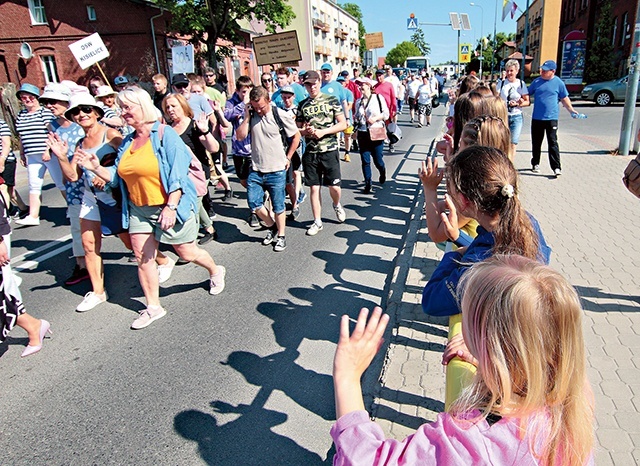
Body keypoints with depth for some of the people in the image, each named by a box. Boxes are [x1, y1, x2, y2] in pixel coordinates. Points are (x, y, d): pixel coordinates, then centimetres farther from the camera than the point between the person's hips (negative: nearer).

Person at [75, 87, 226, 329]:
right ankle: (153, 307, 20)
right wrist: (96, 168, -7)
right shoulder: (127, 142, 10)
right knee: (142, 257, 5)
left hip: (169, 206, -6)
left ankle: (215, 271, 36)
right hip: (139, 209, 7)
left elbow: (178, 174, -18)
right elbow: (118, 176, 12)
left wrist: (171, 206, -24)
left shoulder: (164, 134, -11)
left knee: (187, 252, 5)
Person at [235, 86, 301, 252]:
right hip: (256, 170, 4)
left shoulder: (281, 115, -9)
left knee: (278, 206, 6)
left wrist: (288, 158, 1)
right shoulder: (251, 115, 2)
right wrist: (247, 117, -11)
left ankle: (281, 236, 25)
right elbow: (240, 136, -3)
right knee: (254, 203, 4)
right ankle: (272, 227, 29)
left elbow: (296, 136, 1)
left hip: (276, 171, -4)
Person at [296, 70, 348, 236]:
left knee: (334, 186, -2)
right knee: (314, 187, 4)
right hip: (310, 152, 3)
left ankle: (337, 205, 32)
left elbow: (343, 124, -4)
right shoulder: (303, 105, 10)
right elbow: (298, 129, 14)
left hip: (329, 150, -2)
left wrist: (322, 132, -14)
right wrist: (306, 131, -10)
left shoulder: (332, 100, 1)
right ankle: (317, 221, 16)